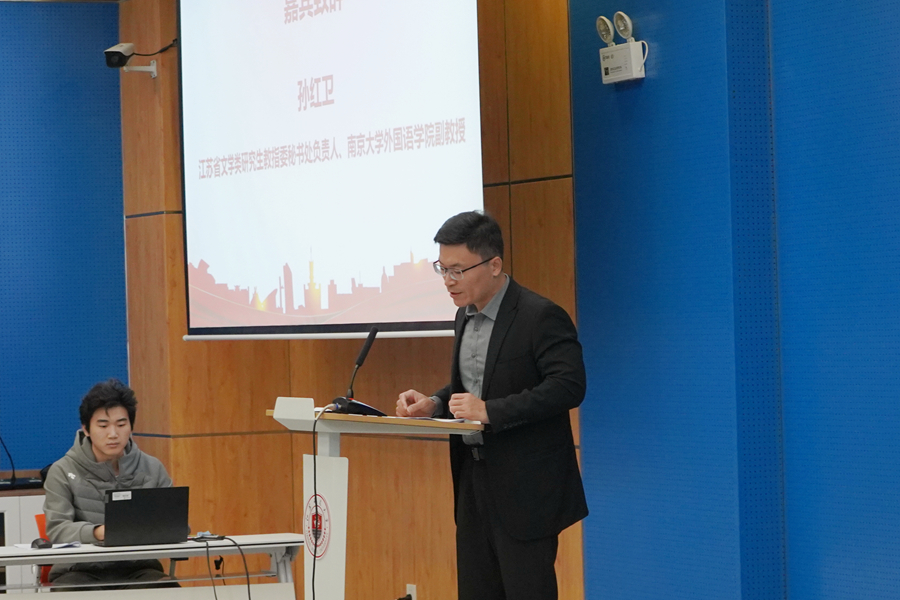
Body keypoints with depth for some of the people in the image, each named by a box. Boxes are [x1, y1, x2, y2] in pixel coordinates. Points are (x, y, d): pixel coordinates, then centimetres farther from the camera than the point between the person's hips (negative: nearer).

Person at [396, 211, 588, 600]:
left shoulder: (541, 316, -15)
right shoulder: (465, 316, 12)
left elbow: (569, 386, -24)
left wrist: (490, 411, -27)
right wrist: (434, 405, 2)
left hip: (525, 489, -8)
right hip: (474, 482, 8)